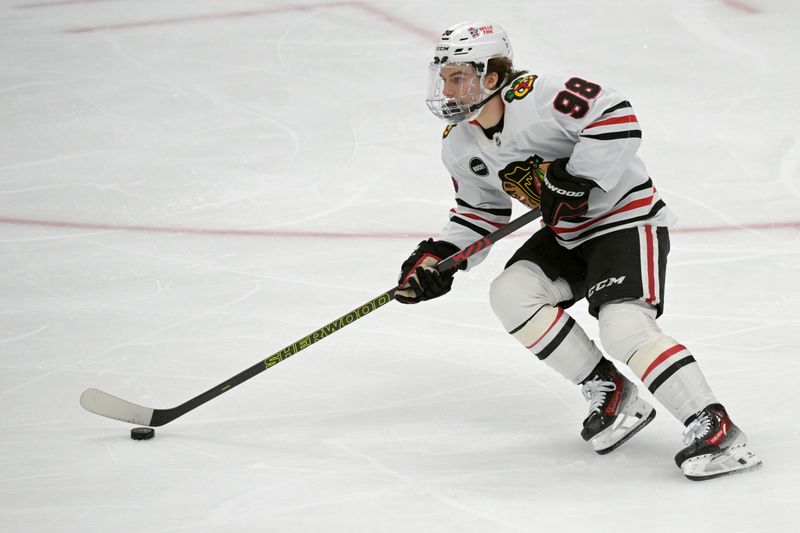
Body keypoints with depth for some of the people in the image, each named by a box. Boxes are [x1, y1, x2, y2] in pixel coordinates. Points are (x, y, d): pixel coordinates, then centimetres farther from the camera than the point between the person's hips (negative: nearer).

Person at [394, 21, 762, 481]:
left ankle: (715, 430, -25)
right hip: (567, 235, 9)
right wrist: (439, 256, 0)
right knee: (512, 294, -11)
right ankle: (610, 393, -1)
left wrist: (574, 179, -30)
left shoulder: (536, 97, -25)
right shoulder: (460, 145, 2)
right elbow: (481, 209, 14)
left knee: (625, 326, -25)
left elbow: (616, 117, -30)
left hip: (626, 216, -9)